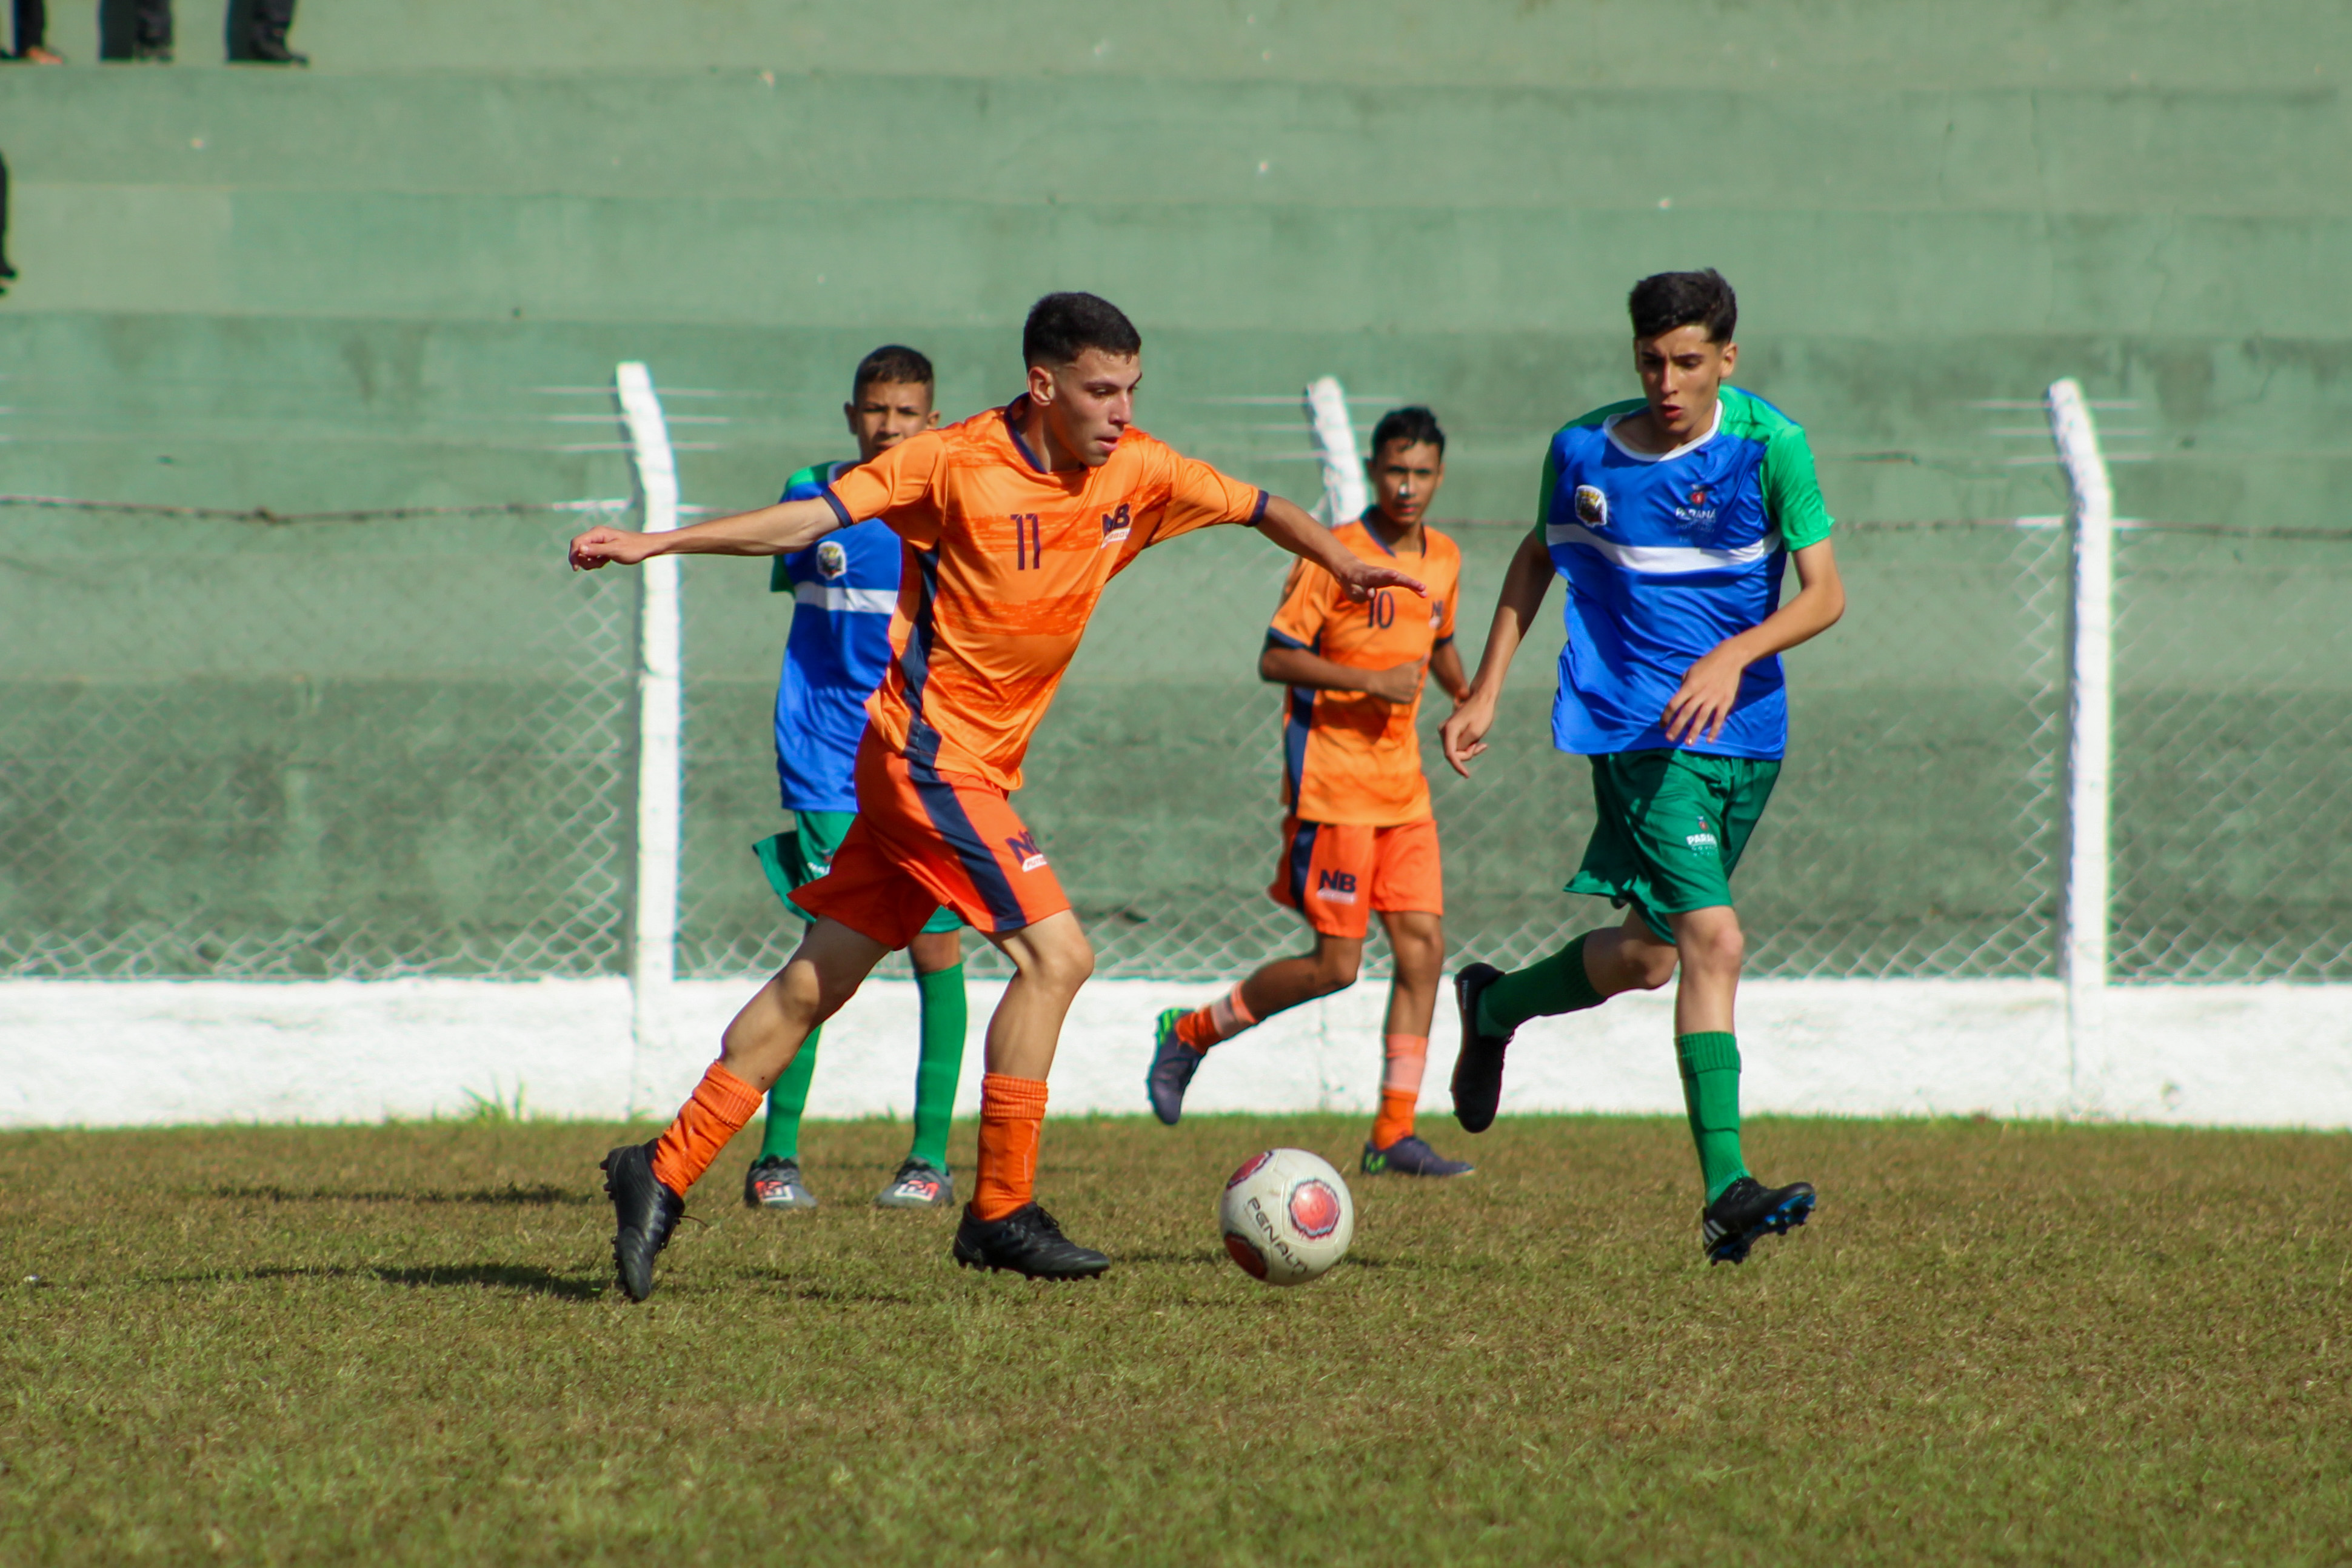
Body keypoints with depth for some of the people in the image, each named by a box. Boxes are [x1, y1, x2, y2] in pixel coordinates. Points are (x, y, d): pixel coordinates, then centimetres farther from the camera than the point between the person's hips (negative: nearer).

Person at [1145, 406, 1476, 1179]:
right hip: (1333, 779, -7)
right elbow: (1276, 657, -13)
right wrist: (1369, 682, -22)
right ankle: (1189, 1034, 13)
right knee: (1336, 962, -7)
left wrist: (1464, 693, 10)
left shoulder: (1444, 560, 11)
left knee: (1424, 942, -2)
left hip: (1401, 783, 7)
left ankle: (1394, 1133, 2)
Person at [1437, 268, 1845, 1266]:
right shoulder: (1583, 452, -2)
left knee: (1648, 957, 12)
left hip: (1745, 732, 3)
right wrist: (1485, 695, 13)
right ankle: (1726, 1193, -18)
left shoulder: (1768, 445, -6)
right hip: (1638, 729, -3)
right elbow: (1538, 558, 16)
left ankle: (1495, 1006, 40)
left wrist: (1736, 656, -23)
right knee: (1711, 938, -18)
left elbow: (1825, 595, -7)